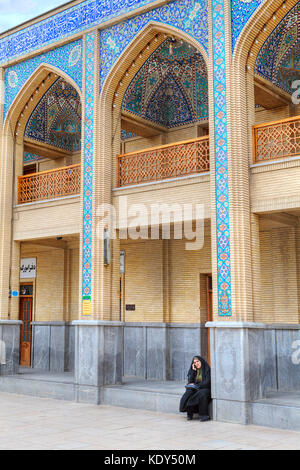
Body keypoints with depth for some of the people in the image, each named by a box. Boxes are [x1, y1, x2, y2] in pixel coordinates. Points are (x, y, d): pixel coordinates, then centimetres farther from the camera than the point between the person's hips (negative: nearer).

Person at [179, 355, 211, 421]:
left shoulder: (207, 369, -5)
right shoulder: (194, 370, 11)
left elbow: (207, 382, -13)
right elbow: (190, 381, 2)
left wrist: (196, 386, -19)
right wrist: (193, 371, -6)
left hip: (205, 389, -5)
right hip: (195, 389, 5)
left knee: (201, 394, -37)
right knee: (187, 395, -25)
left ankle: (204, 415, -27)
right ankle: (190, 414, -13)